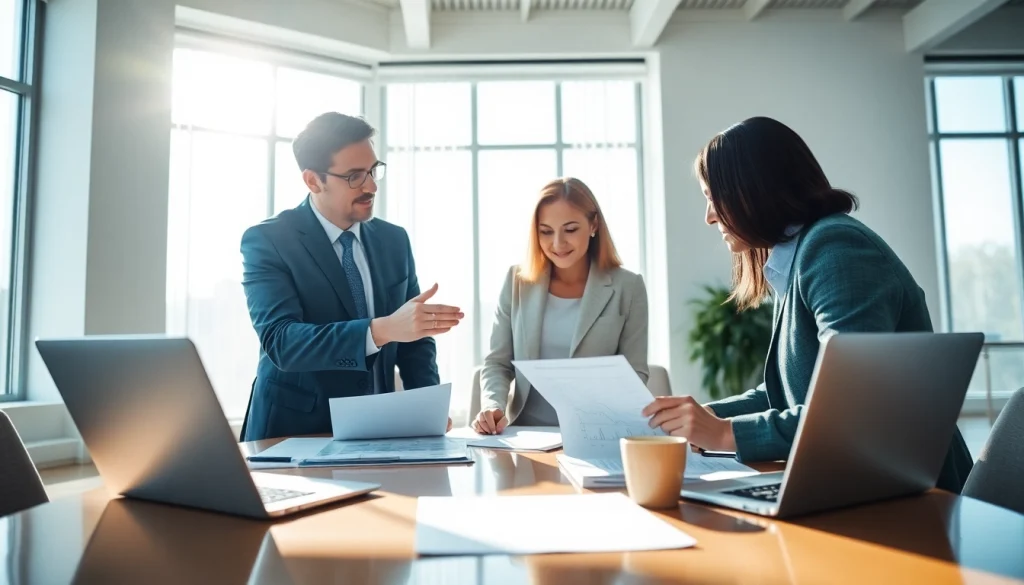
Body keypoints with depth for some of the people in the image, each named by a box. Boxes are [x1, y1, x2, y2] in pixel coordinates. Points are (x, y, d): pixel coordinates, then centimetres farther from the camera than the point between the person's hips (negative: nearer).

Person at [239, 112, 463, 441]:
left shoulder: (394, 240, 7)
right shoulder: (267, 241, -7)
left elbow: (413, 336, 10)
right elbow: (280, 341, -21)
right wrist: (382, 329, -34)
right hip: (295, 430, -3)